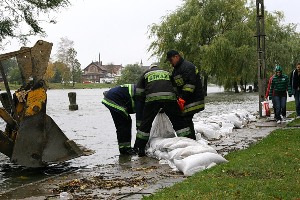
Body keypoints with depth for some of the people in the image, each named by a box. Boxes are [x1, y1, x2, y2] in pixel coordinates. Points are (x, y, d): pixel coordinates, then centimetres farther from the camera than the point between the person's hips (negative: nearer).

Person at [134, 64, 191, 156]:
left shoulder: (146, 73, 27)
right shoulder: (167, 73, 32)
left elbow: (138, 92, 17)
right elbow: (175, 88, 26)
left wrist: (145, 100, 30)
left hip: (152, 98, -1)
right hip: (169, 97, 1)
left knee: (146, 123, 7)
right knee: (178, 121, 7)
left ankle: (140, 148, 9)